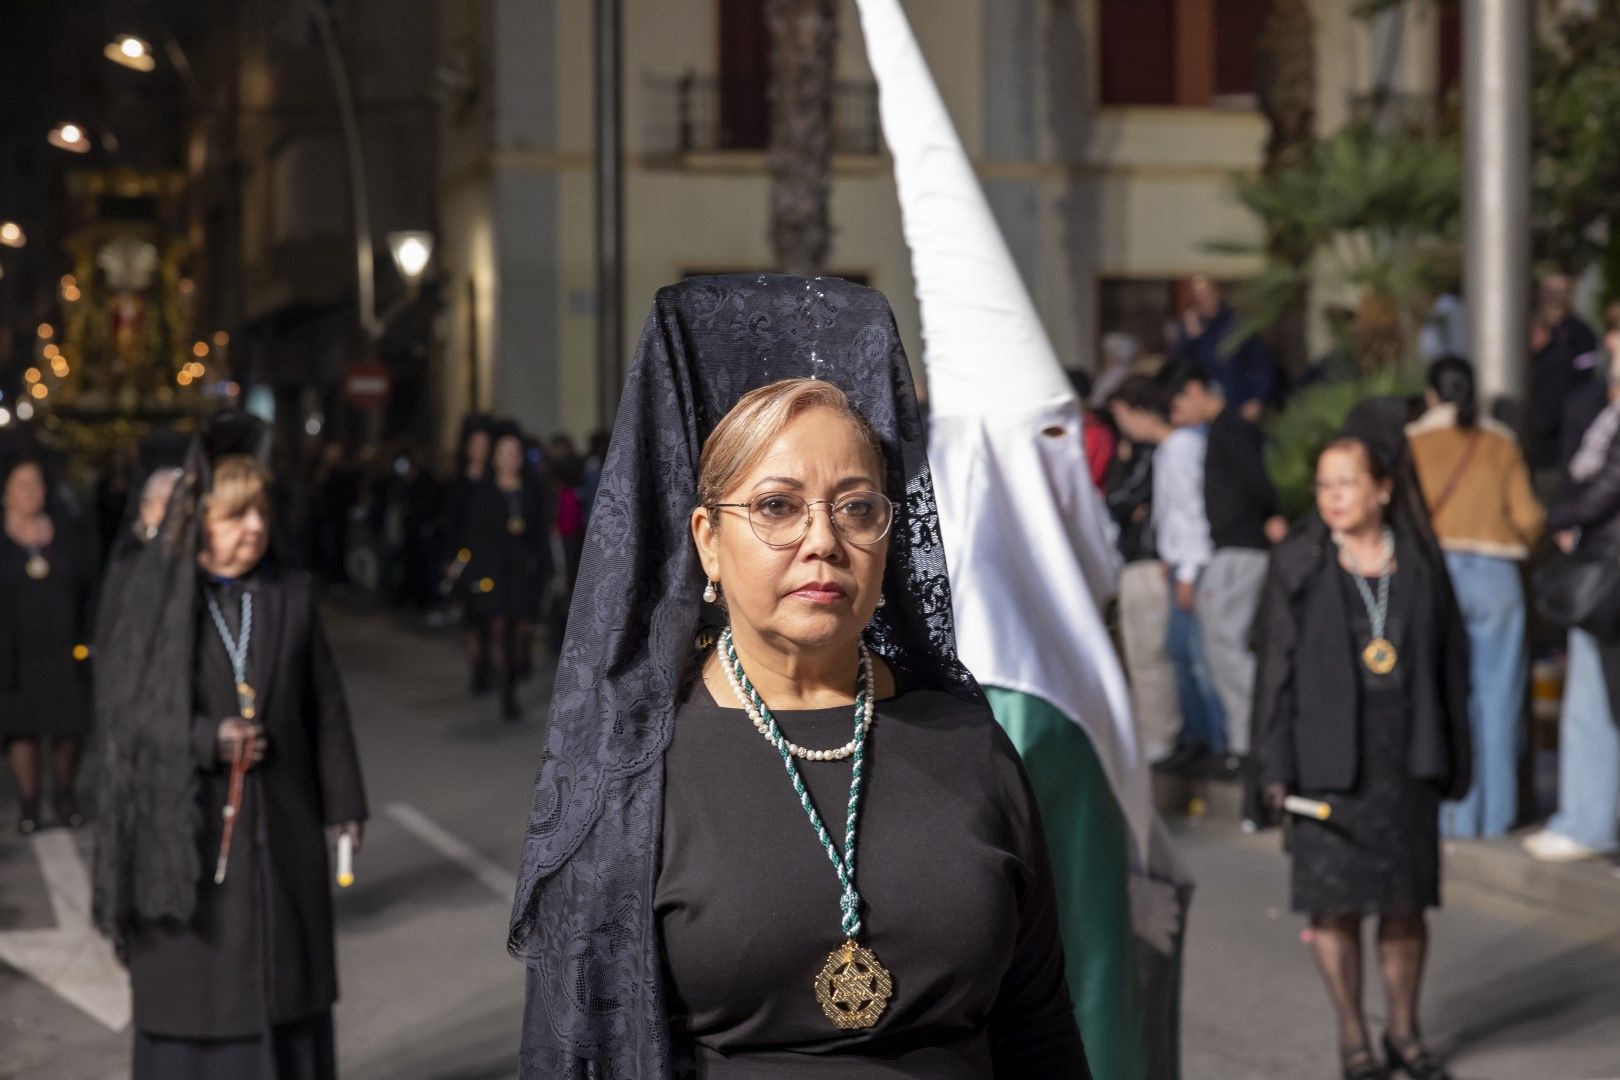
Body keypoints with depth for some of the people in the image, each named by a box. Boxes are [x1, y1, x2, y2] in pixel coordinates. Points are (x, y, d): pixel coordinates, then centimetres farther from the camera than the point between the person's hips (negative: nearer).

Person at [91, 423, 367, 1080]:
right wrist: (206, 740, -19)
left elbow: (325, 704, 6)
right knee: (193, 986, 3)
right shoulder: (156, 603, -4)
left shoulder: (292, 596, 4)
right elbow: (123, 710, -5)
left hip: (281, 826, 3)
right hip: (187, 828, -2)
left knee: (285, 986, 8)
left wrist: (344, 805, 4)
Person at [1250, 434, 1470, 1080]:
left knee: (1405, 901, 7)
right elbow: (1276, 669, -2)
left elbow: (1450, 663, 9)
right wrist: (1275, 769, -7)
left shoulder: (1419, 564, 5)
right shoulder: (1297, 567, -1)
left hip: (1405, 759, 2)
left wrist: (1451, 758, 6)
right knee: (1334, 900, 1)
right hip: (1327, 758, -2)